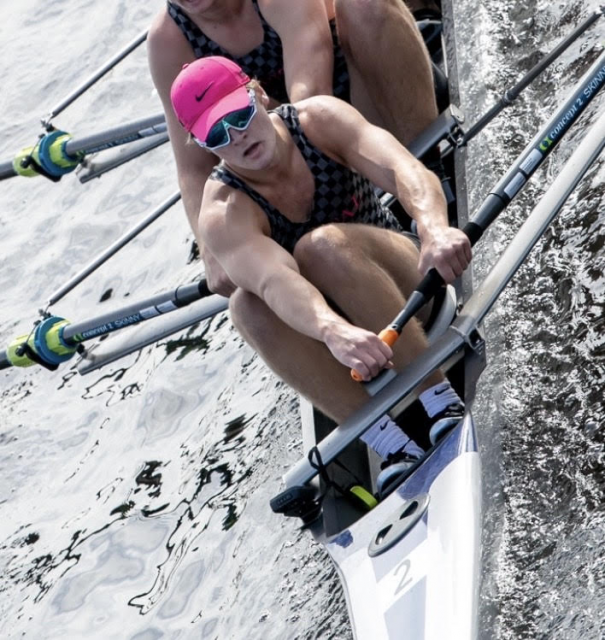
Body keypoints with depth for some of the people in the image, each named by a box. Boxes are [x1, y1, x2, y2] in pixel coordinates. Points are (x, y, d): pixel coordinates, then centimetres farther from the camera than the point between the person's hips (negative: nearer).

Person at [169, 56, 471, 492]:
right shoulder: (223, 215, -19)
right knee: (247, 306, -32)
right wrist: (334, 332, -61)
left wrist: (435, 229, -54)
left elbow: (404, 169, -31)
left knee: (323, 244, -32)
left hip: (403, 288, 0)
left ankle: (442, 404, -32)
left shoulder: (318, 120, -15)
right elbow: (274, 282, -40)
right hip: (318, 323, 1)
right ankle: (388, 444, -33)